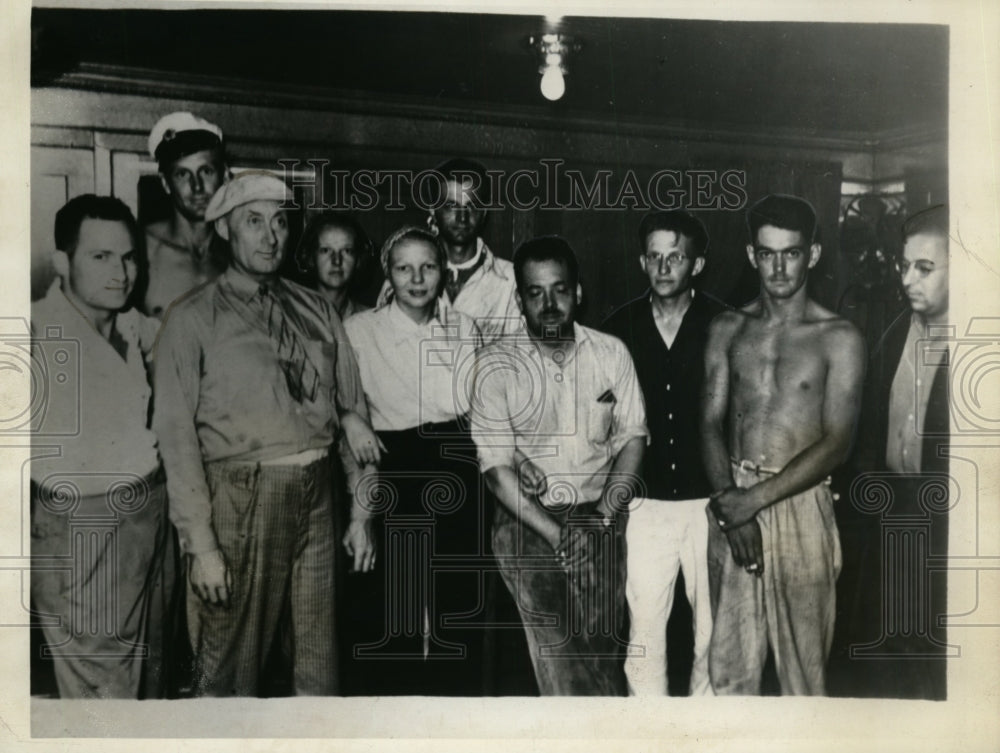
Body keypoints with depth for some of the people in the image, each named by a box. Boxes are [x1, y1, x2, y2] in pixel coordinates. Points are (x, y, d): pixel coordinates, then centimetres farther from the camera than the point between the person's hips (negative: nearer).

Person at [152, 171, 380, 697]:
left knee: (319, 657, 13)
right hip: (241, 498, -4)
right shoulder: (193, 319, -1)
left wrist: (361, 512, 7)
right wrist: (201, 544, -12)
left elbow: (352, 408, 11)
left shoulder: (317, 311, 11)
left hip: (318, 495, 4)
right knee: (231, 659, 6)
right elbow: (177, 433, -7)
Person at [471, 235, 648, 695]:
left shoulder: (610, 353, 4)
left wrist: (603, 515, -9)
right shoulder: (495, 364, -4)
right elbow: (496, 466, -7)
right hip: (528, 521, -2)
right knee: (560, 651, -11)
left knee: (603, 649, -2)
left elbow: (632, 436, 5)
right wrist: (556, 534, -13)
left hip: (599, 520, 2)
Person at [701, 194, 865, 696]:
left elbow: (836, 444, -9)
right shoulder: (728, 330, 8)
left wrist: (754, 499, -14)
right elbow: (711, 423, 3)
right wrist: (729, 501, -11)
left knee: (803, 659, 7)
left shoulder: (839, 339, -2)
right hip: (732, 503, 3)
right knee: (729, 662, 10)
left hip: (800, 507, -3)